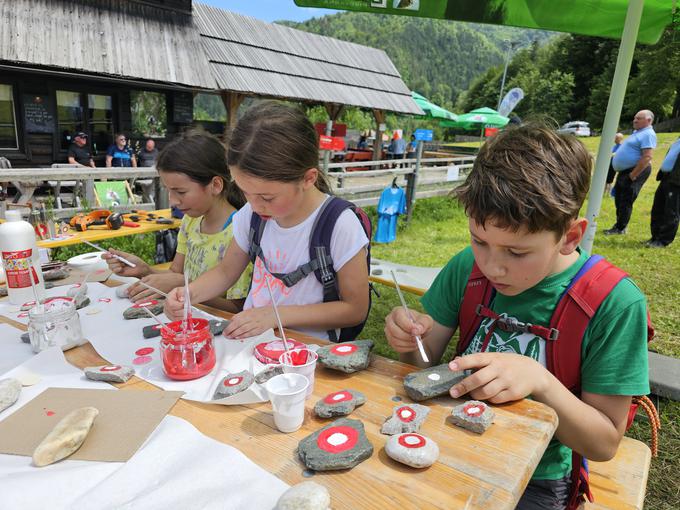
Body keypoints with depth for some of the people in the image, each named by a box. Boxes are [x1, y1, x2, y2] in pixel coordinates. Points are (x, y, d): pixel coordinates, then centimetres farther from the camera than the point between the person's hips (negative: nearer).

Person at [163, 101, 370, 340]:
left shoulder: (339, 225, -18)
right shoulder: (252, 214, -2)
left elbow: (355, 309, -12)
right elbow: (226, 271, 12)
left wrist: (277, 315, -18)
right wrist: (189, 294, -8)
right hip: (247, 338, 5)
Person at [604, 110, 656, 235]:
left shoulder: (648, 134, -16)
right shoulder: (637, 132, 16)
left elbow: (647, 157, -24)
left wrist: (632, 176, -24)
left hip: (636, 171, -10)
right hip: (624, 171, 10)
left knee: (626, 202, -4)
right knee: (619, 200, 15)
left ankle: (620, 228, 5)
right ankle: (619, 225, 25)